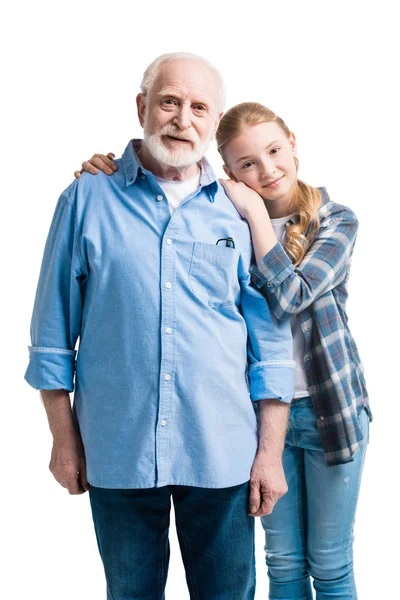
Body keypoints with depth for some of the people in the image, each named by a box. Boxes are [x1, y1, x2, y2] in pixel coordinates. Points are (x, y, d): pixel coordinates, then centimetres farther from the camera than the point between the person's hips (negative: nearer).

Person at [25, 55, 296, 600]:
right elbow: (54, 333, 3)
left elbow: (271, 345, 4)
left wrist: (270, 452, 0)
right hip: (117, 453, 0)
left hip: (221, 457, 1)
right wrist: (65, 440, 2)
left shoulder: (240, 214, 3)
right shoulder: (87, 200, 0)